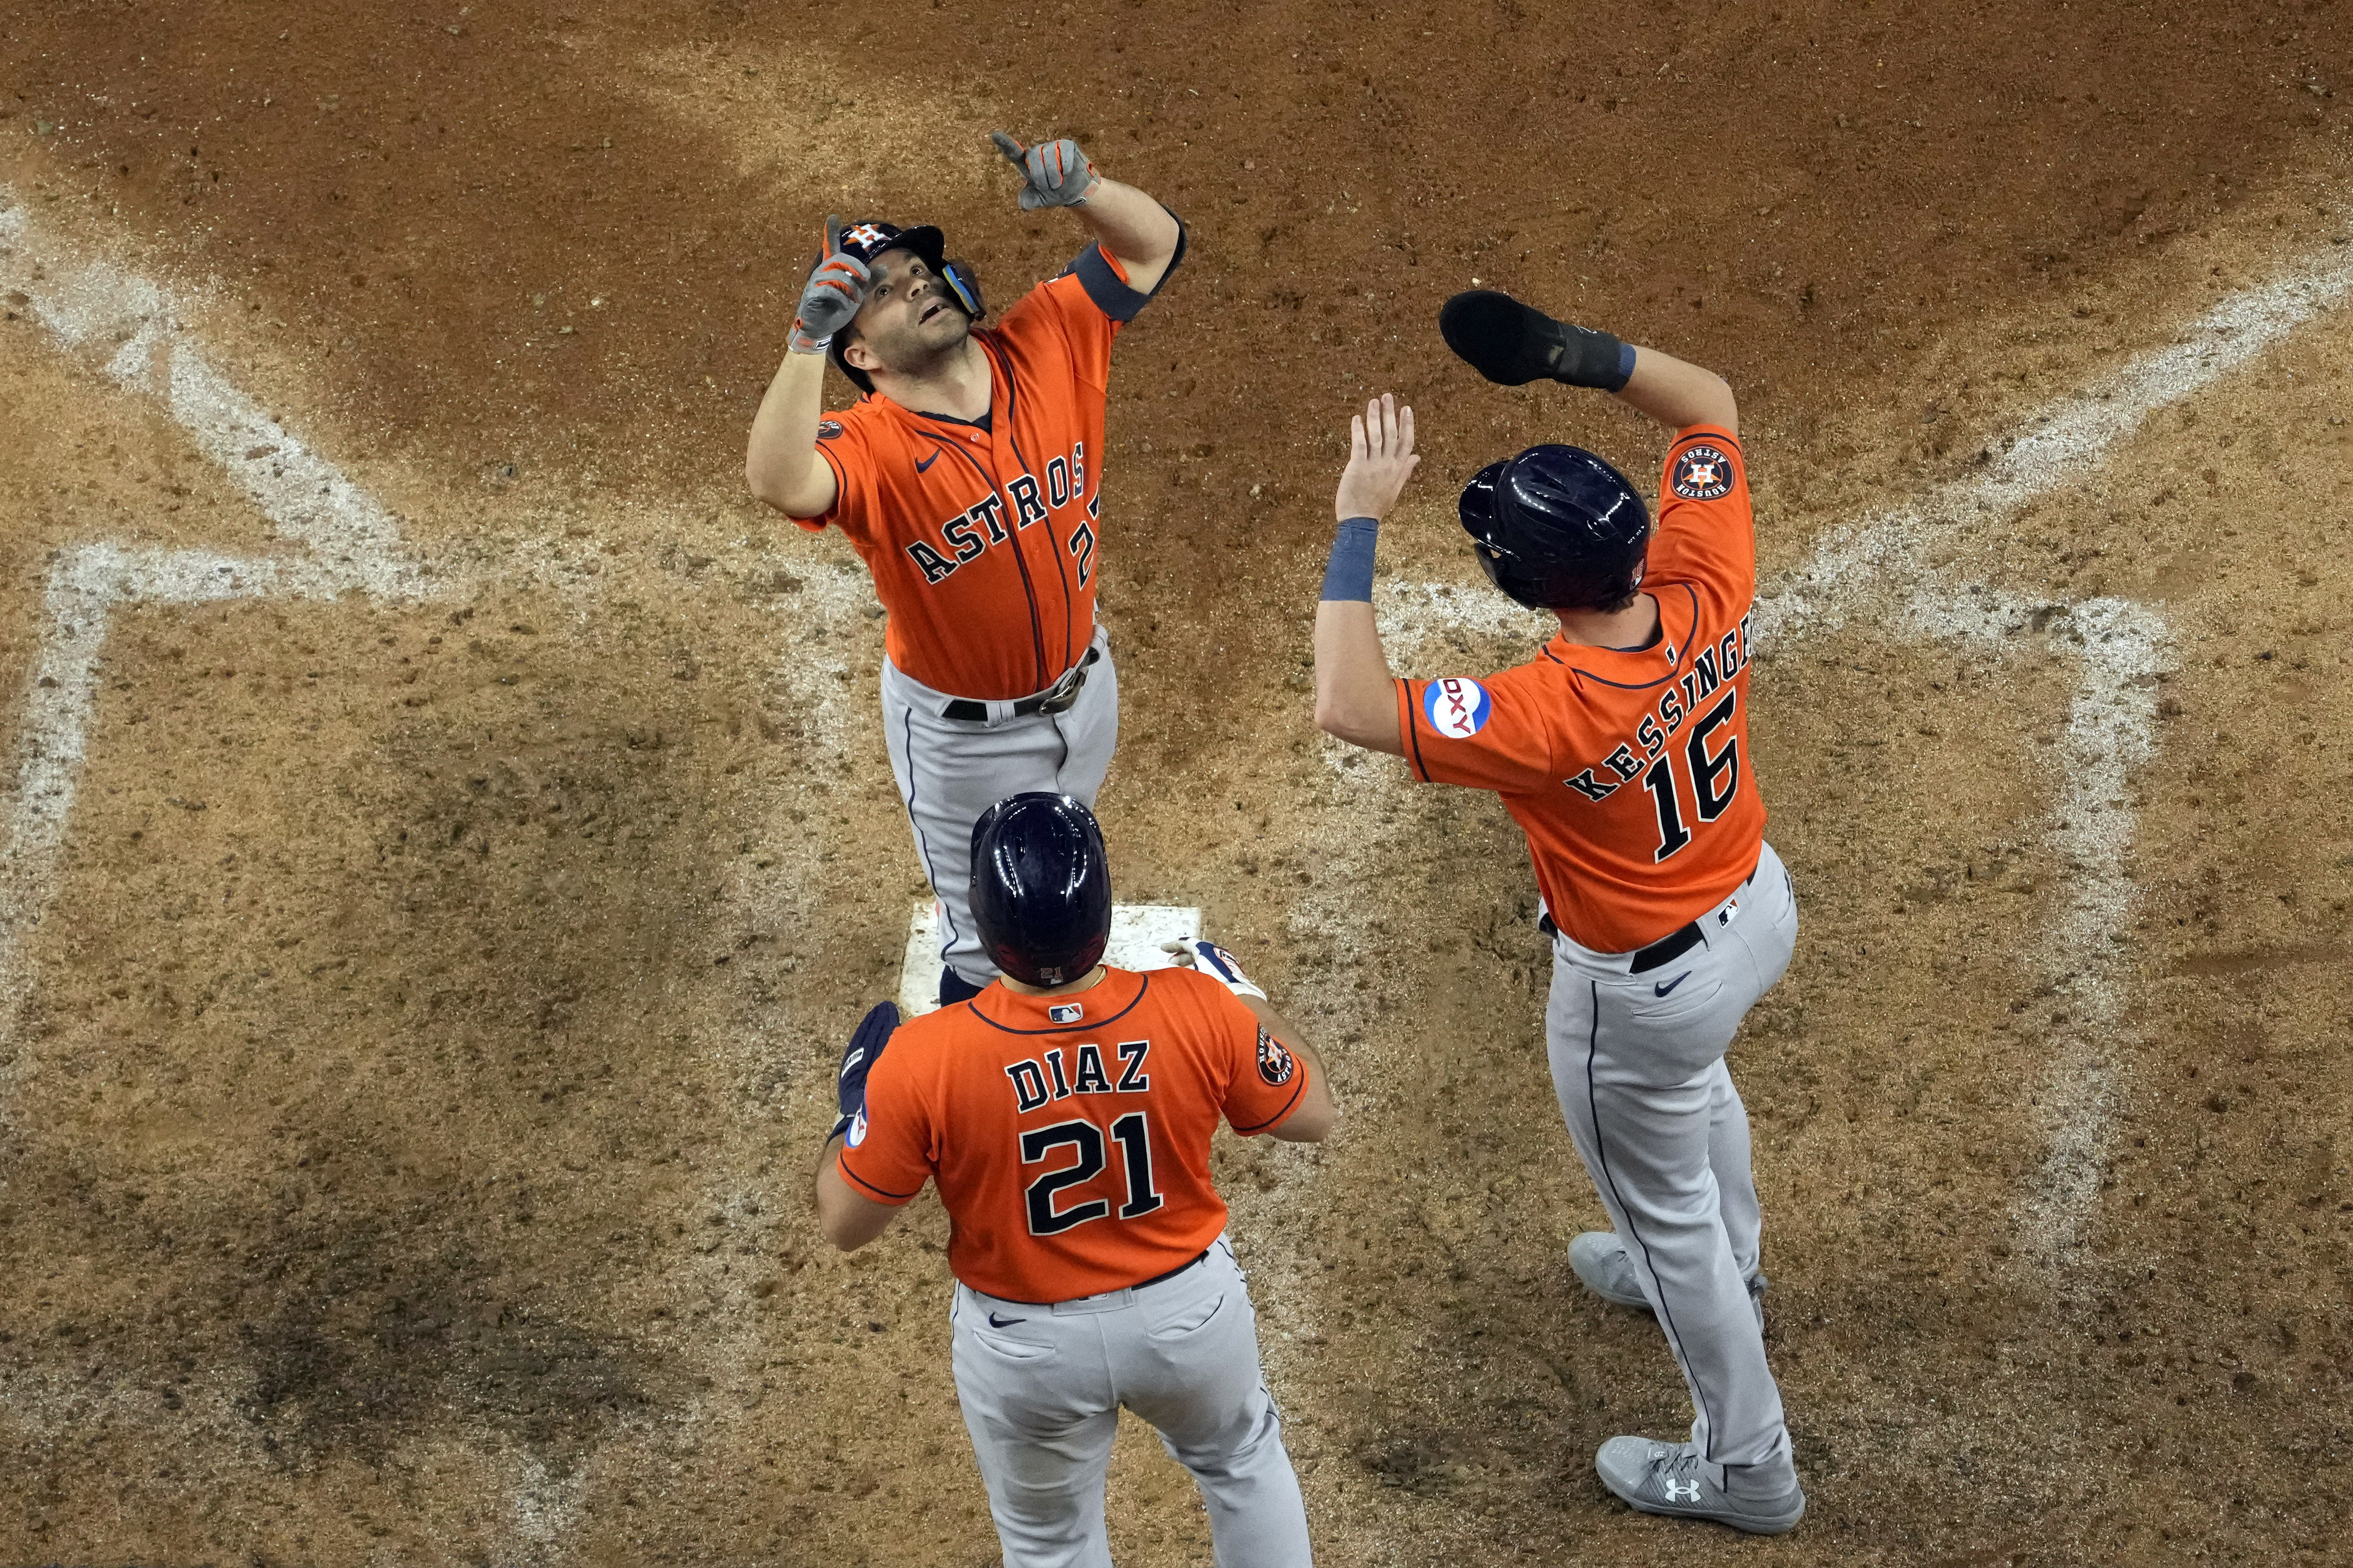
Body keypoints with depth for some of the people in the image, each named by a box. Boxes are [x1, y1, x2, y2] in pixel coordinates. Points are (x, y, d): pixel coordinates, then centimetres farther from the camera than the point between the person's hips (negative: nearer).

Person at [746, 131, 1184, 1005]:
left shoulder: (1044, 347, -15)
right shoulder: (870, 446, -31)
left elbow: (1155, 245, -9)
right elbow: (780, 483, -52)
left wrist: (1080, 189, -30)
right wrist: (809, 339, -56)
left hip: (1083, 686, 5)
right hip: (964, 732, -5)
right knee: (991, 942, 13)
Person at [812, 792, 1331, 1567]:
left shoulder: (922, 1061, -29)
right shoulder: (1200, 1009, -25)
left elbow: (844, 1224, -14)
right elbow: (1311, 1114, -6)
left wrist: (855, 1102, 2)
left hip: (1025, 1347, -1)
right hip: (1189, 1311, 1)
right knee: (1242, 1458, 33)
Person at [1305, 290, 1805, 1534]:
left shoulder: (1551, 718, -41)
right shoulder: (1706, 594, -24)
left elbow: (1348, 706, -44)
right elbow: (1709, 405, -10)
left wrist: (1359, 523, -39)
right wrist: (1580, 357, -24)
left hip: (1643, 988, -7)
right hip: (1758, 908, 7)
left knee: (1668, 1206, 18)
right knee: (1693, 1080, 38)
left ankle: (1744, 1466, 38)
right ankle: (1719, 1275, 66)